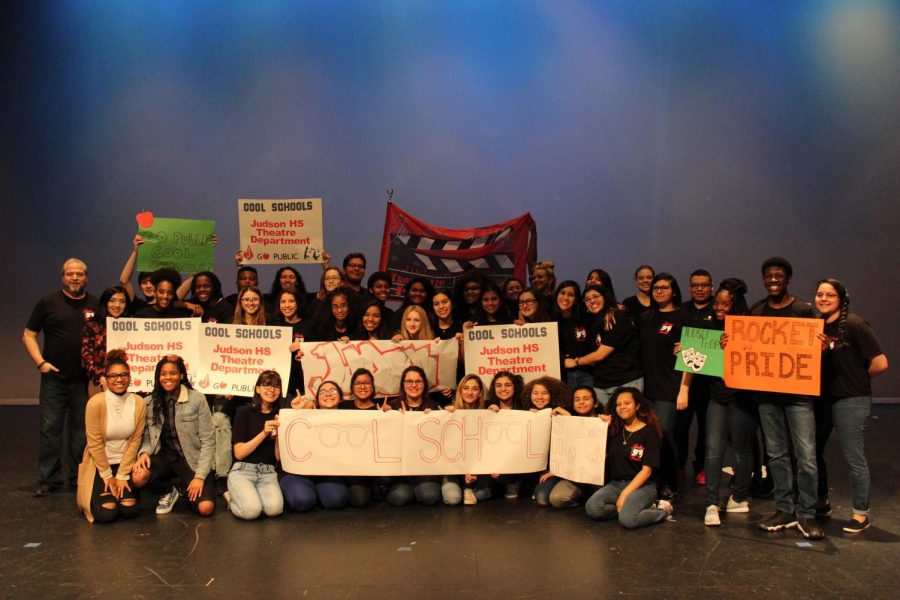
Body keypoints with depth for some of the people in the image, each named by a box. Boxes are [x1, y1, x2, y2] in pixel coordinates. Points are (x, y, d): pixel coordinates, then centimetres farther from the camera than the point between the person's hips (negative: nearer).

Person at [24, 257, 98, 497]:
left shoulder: (96, 305, 7)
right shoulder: (48, 302, 3)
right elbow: (29, 335, 5)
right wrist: (40, 362, -6)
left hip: (85, 379, 1)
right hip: (54, 377, -1)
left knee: (81, 431, 7)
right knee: (50, 429, 2)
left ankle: (79, 479, 16)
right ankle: (48, 479, 12)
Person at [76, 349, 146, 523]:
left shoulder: (139, 404, -7)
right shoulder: (96, 403, -16)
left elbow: (135, 441, -4)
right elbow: (95, 443, -13)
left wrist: (122, 475, -8)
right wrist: (107, 476, -9)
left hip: (125, 463, 3)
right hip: (99, 465, -3)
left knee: (130, 510, -14)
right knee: (107, 514, -17)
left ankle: (122, 487, 20)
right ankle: (92, 493, 17)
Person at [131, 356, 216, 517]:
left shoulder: (197, 399, -10)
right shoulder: (149, 402, 1)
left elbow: (208, 441, -10)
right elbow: (147, 437, 5)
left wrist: (200, 476, -17)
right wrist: (144, 452, -19)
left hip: (191, 460, -3)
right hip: (164, 456, 3)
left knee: (205, 508, -25)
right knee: (138, 477, -31)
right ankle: (170, 490, 3)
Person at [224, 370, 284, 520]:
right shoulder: (244, 411, -1)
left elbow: (279, 456, 2)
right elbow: (239, 453, -8)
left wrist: (279, 433, -13)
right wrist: (264, 433, -18)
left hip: (268, 472, 2)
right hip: (242, 470, -2)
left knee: (274, 508, -29)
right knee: (251, 511, -30)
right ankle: (232, 498, 4)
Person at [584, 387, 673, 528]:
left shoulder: (649, 432, -5)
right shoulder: (615, 430, 9)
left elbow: (646, 470, -10)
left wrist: (624, 494, -17)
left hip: (641, 485, -5)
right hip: (615, 484, 5)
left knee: (627, 519, -32)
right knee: (592, 508, -24)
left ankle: (662, 510, -4)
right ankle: (637, 508, -7)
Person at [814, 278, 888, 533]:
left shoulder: (854, 325, -14)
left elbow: (880, 363, -15)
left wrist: (858, 378, 1)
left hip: (851, 400, -7)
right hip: (822, 398, 7)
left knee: (854, 458, 0)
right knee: (812, 451, 14)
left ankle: (861, 514, 14)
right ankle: (821, 501, 33)